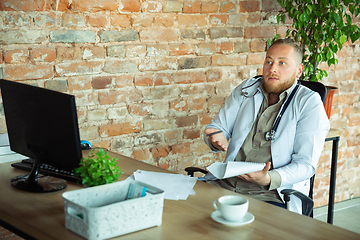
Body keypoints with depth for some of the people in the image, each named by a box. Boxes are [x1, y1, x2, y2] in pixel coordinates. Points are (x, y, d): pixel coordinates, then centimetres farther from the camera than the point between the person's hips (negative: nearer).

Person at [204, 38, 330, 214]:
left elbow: (306, 164, -8)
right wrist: (217, 139, -10)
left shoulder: (309, 103, -2)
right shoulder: (246, 89, 13)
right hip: (226, 185, 4)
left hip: (271, 196, -4)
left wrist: (270, 179, -26)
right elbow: (218, 126, 15)